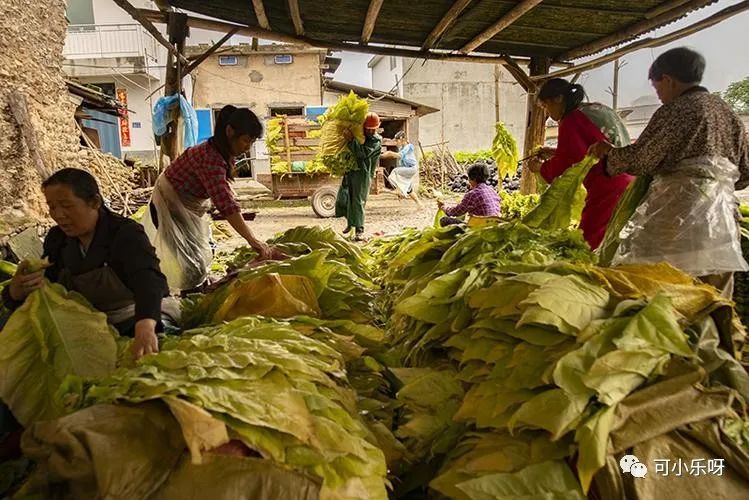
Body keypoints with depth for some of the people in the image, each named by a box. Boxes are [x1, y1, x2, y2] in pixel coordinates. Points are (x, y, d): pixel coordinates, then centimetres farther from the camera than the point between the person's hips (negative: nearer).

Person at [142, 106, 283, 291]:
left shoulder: (223, 153, -6)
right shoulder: (211, 158, -35)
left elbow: (224, 194, 1)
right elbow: (227, 205, -43)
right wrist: (253, 241, -46)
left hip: (189, 205, 10)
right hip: (170, 205, -9)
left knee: (203, 254, 16)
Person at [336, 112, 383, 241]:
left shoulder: (377, 141, -8)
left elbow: (362, 153, -24)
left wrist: (351, 140, -27)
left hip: (363, 173, -7)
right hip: (350, 171, 7)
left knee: (358, 201, -10)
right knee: (342, 199, 9)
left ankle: (359, 230, -5)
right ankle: (350, 221, 30)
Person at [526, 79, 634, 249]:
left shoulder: (572, 121, -9)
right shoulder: (598, 110, 19)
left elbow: (562, 165, -10)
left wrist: (540, 167, 7)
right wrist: (555, 153, 24)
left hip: (608, 191, -9)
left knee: (590, 245, -8)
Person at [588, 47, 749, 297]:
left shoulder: (675, 111, -6)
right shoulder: (729, 113, 18)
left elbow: (639, 159, -7)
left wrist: (608, 150, 11)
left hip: (680, 214, -8)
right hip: (723, 220, 8)